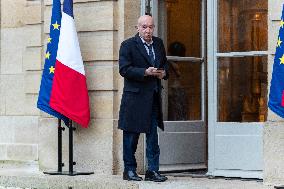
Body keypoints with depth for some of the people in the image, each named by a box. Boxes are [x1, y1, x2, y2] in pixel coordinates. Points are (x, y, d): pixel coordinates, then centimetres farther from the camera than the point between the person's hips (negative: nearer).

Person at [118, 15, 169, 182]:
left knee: (153, 134, 5)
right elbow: (124, 69, -13)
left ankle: (153, 170, 9)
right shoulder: (128, 45, -6)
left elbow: (165, 64, 22)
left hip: (154, 97, 5)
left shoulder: (158, 43, 12)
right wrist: (145, 72, -22)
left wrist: (164, 72, -1)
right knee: (131, 135, 3)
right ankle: (129, 170, 12)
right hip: (135, 96, -5)